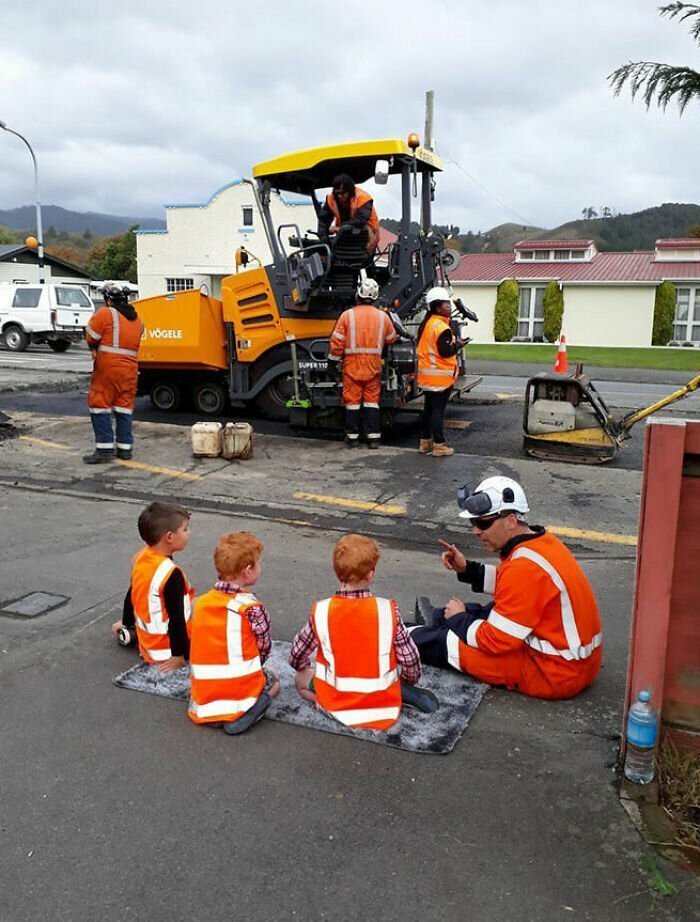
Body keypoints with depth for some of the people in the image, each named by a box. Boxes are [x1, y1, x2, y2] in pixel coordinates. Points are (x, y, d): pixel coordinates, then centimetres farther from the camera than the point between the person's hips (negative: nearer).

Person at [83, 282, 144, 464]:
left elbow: (91, 338, -6)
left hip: (108, 367, -6)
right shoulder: (136, 319, 12)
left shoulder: (105, 314, -8)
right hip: (130, 368, 6)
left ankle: (105, 449, -4)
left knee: (100, 405, 0)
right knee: (124, 406, 11)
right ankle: (125, 448, 13)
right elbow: (137, 337, 13)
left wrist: (95, 349, 15)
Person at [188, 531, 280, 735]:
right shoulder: (253, 608, -15)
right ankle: (240, 716, -2)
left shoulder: (201, 603, 0)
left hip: (201, 699, 6)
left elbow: (210, 646, 9)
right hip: (240, 693, -5)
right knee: (272, 680, 25)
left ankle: (209, 713, 9)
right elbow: (264, 649, -3)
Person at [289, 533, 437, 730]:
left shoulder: (321, 612, -15)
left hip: (339, 709, -1)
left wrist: (303, 668, 24)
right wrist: (410, 682, 14)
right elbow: (409, 658, -9)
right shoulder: (388, 610, -18)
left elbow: (297, 653, 0)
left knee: (302, 680, 27)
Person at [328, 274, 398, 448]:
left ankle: (352, 437, 12)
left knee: (352, 401, 7)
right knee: (372, 401, 9)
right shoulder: (383, 316, 0)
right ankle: (374, 437, 8)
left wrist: (333, 362, 2)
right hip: (373, 367, 2)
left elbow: (337, 342, -7)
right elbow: (391, 339, 13)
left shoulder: (347, 315, -8)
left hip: (352, 366, -2)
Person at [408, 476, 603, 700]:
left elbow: (496, 641, -22)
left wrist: (458, 619, -4)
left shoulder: (526, 567, -28)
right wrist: (467, 569, 9)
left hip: (556, 675, -9)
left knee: (444, 642, -3)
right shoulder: (542, 541, 0)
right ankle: (437, 618, 43)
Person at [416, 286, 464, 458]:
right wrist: (457, 344, -5)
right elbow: (445, 352, -22)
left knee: (428, 409, 15)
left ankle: (425, 442, 22)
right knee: (438, 411, -4)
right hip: (440, 376, -9)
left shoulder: (426, 322, 10)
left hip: (427, 375, 9)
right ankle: (439, 446, 0)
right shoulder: (442, 327, -19)